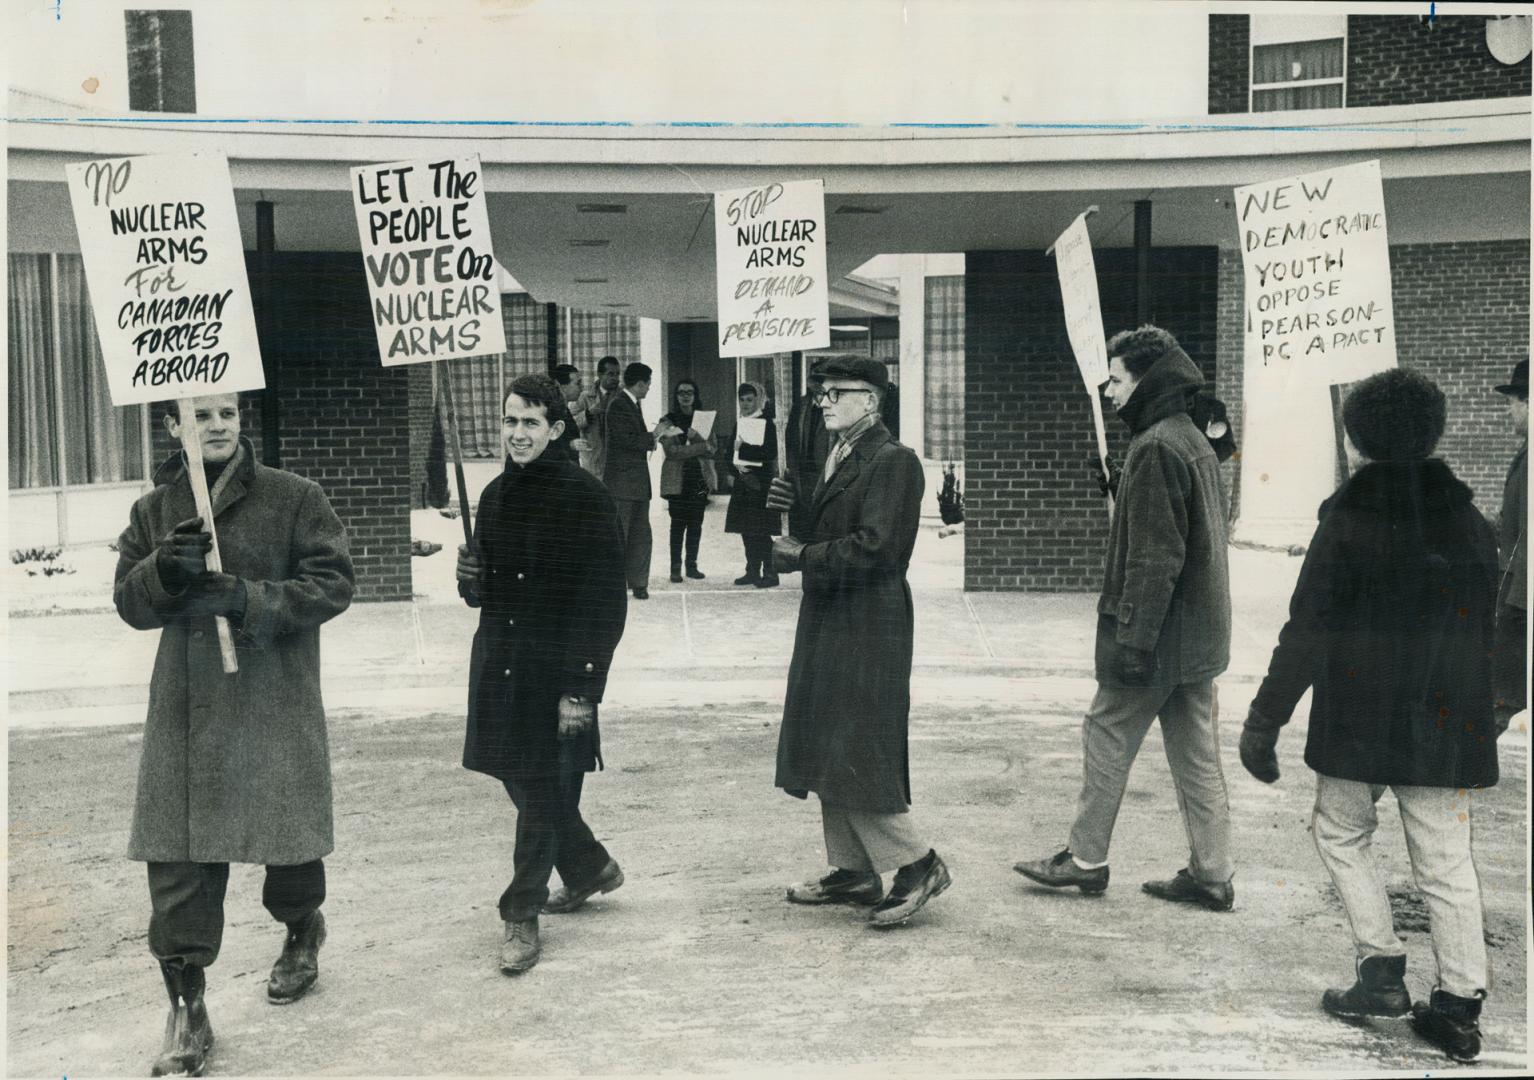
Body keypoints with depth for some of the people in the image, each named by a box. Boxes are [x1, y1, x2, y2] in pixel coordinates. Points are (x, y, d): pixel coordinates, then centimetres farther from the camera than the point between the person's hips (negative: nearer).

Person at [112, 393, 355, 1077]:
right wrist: (165, 567, -13)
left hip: (278, 702, -2)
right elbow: (130, 603, 9)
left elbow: (332, 582, -6)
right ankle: (186, 1008, 7)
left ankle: (301, 932, 40)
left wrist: (253, 599, -19)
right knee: (178, 857, -2)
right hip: (184, 707, 2)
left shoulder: (295, 498, -2)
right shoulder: (154, 510, 10)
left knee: (289, 829, 8)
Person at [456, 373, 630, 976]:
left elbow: (605, 602, -14)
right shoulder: (495, 496, 11)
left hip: (555, 672, -7)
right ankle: (590, 868, 37)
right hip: (499, 666, 7)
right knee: (522, 782, 15)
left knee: (541, 791, 0)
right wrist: (470, 581, -4)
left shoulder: (584, 498, -11)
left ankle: (522, 915, 14)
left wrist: (581, 689, -18)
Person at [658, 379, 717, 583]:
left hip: (700, 478, 3)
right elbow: (671, 451, -11)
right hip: (677, 479, -3)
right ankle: (675, 568, 1)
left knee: (696, 523, 5)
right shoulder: (668, 420, 1)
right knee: (678, 523, -4)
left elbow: (712, 449, 3)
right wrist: (701, 446, -12)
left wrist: (694, 439, -14)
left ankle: (692, 565, 13)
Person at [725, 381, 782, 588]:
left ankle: (770, 573, -2)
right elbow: (732, 453, 14)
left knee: (761, 531, -7)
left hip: (761, 483, -6)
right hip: (743, 483, 6)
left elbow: (771, 455, -13)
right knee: (747, 530, 7)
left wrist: (743, 447, -17)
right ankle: (752, 571, 14)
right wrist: (738, 466, -7)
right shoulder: (739, 424, 13)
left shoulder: (767, 424, -5)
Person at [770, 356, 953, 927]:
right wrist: (795, 548, -1)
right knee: (826, 750, 13)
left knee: (856, 754, -8)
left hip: (866, 631, -10)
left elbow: (873, 547, -21)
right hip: (826, 624, 10)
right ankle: (853, 870, 25)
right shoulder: (836, 458, 16)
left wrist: (803, 555, -12)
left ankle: (916, 864, 7)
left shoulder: (893, 461, -13)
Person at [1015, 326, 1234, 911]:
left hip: (1158, 635, -9)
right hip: (1200, 633, 9)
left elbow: (1154, 556, -22)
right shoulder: (1195, 441, 15)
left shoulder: (1154, 448, -16)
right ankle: (1211, 875, 18)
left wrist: (1132, 638, -21)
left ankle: (1085, 858, 16)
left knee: (1107, 738, 4)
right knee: (1197, 754, 12)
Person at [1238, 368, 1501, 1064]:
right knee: (1445, 857, 9)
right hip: (1447, 719, 5)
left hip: (1361, 718, -4)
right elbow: (1486, 627, 13)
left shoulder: (1349, 518, -11)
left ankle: (1381, 970, 10)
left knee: (1340, 831, 15)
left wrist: (1265, 720, -10)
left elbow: (1307, 630, -14)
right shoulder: (1468, 520, 5)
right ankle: (1460, 1005, 10)